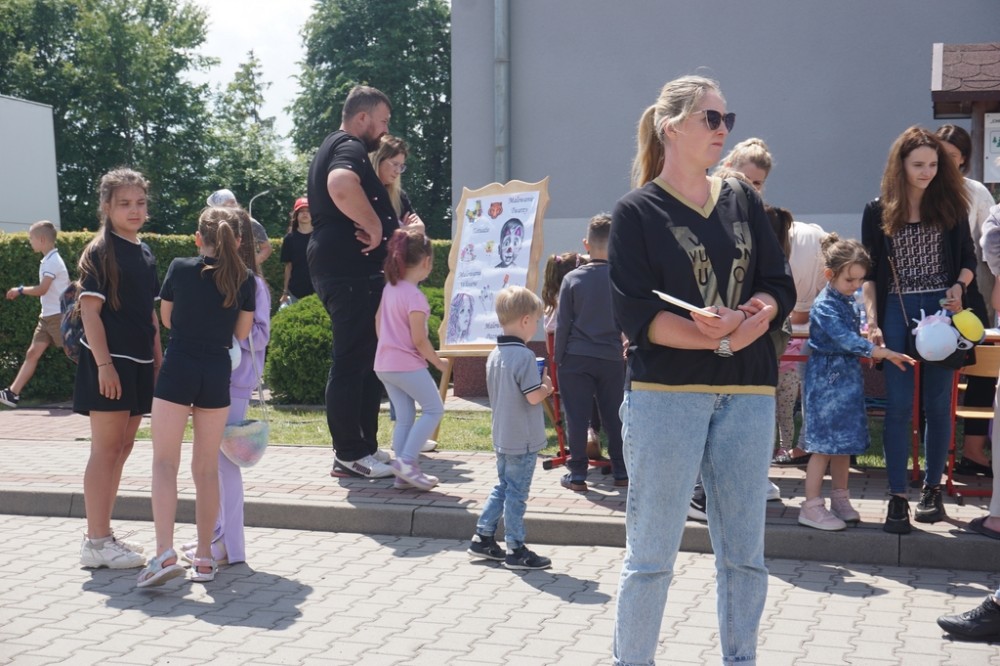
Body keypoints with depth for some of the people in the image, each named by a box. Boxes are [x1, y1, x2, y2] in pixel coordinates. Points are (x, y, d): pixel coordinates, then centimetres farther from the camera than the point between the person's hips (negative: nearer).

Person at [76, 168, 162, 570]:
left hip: (139, 364, 8)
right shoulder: (99, 252, -7)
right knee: (106, 449, -5)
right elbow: (90, 310, -12)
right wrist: (104, 364, -19)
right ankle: (96, 543, 0)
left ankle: (103, 532, 21)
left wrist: (158, 361, 13)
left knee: (122, 448, 12)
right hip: (109, 363, -8)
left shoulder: (146, 254, 14)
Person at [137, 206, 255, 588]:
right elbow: (243, 333, 7)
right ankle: (204, 558, 14)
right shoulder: (243, 280, 1)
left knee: (165, 462, -1)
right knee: (207, 467, 10)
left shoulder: (180, 268, -2)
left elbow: (166, 319, 9)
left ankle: (165, 553, -16)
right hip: (217, 373, 2)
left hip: (178, 368, -2)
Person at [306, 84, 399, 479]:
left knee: (360, 360, 14)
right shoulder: (350, 147, -11)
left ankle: (361, 446, 20)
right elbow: (341, 186, -35)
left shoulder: (332, 148, 23)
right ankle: (351, 452, -2)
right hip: (352, 269, -11)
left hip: (337, 267, 11)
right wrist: (374, 225, -23)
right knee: (352, 361, -7)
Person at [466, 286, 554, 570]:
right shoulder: (524, 356, -20)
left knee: (502, 488, 20)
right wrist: (546, 386, -1)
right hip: (523, 440, -8)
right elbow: (534, 397, -22)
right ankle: (515, 551, 8)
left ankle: (482, 538, 23)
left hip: (502, 437, 8)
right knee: (517, 493, 0)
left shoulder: (494, 355, 6)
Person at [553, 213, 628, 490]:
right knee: (614, 416, 10)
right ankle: (621, 471, 16)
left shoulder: (573, 279, -4)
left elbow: (562, 324, -2)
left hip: (576, 358, -1)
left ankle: (577, 474, 6)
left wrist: (558, 358, 6)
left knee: (577, 417, 3)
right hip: (612, 358, 1)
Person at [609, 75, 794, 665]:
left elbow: (779, 286, 6)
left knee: (745, 552, 10)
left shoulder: (744, 203, 13)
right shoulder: (637, 212, 0)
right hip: (666, 394, -4)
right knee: (652, 554, 1)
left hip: (748, 395, 5)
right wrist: (721, 337, -17)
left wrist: (741, 319, -15)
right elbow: (635, 313, -9)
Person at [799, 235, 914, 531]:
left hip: (847, 378, 9)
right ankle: (811, 507, 0)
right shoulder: (825, 306, -18)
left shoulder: (846, 301, 10)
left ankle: (840, 499, 24)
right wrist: (886, 354, -29)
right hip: (826, 380, -9)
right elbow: (848, 340, -27)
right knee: (825, 445, -6)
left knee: (845, 442, 13)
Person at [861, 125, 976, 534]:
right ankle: (897, 498, 0)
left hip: (940, 312, 1)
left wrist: (959, 287, -9)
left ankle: (932, 489, 18)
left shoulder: (950, 205, 5)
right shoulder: (878, 212, 3)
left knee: (937, 404, 5)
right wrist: (872, 319, -6)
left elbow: (968, 259, 11)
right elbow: (869, 273, 4)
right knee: (898, 405, -2)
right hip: (896, 314, -1)